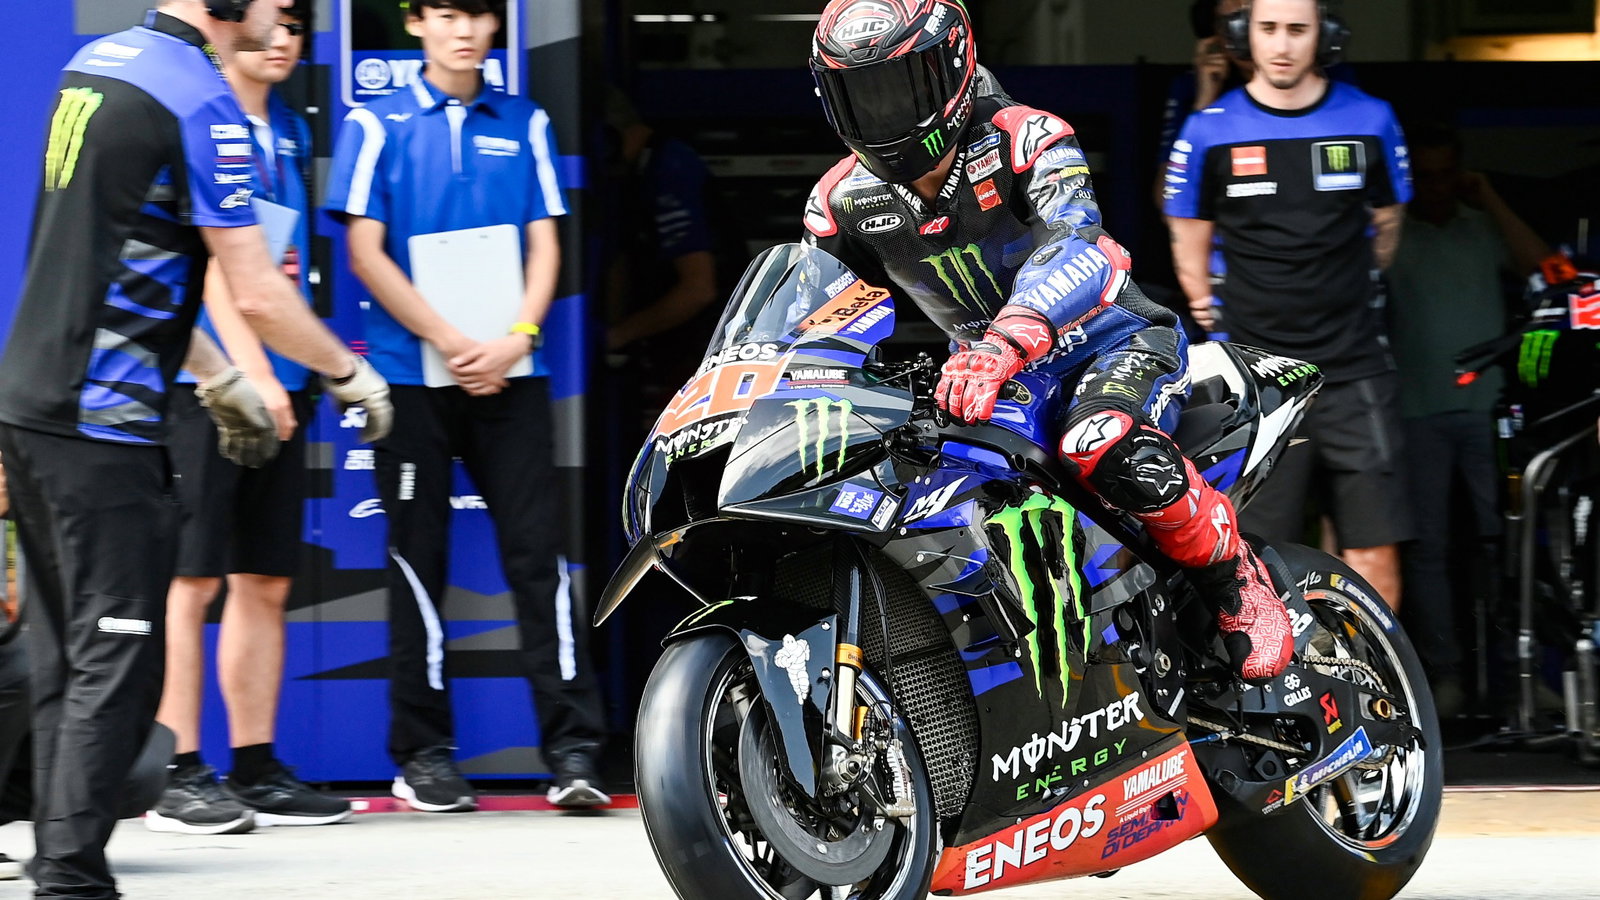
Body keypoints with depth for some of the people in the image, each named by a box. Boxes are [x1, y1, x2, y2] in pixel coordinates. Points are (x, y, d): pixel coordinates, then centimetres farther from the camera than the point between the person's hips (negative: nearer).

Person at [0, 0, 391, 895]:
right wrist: (350, 371, 4)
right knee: (116, 660, -6)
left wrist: (221, 377, 26)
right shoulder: (201, 101, -14)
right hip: (102, 422, -9)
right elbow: (257, 296, -14)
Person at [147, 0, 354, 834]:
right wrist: (254, 373, -21)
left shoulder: (290, 132, 16)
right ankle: (177, 775, -5)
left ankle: (255, 767, 13)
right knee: (192, 577, -6)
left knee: (266, 579, 9)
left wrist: (303, 373, 13)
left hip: (278, 384, 8)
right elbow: (214, 263, -15)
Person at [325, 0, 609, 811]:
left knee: (536, 554, -5)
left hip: (509, 373, 1)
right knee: (419, 561, 2)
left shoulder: (525, 126, 12)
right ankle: (422, 754, 8)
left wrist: (516, 340, -9)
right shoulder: (377, 126, 4)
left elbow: (544, 245, 9)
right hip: (411, 373, -1)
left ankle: (573, 750, -9)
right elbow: (365, 251, -3)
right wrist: (451, 343, -11)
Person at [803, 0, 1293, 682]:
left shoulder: (1022, 139, -20)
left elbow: (1078, 244, -38)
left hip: (1112, 341, -6)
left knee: (1107, 450, -40)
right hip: (988, 378, 7)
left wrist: (1002, 344, -56)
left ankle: (1234, 579, -15)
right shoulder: (842, 204, -2)